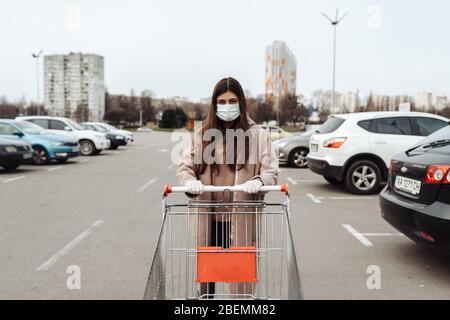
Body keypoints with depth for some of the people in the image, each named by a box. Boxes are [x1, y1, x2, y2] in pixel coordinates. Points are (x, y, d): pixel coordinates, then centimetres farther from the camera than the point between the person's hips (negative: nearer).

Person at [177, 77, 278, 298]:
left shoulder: (257, 134, 1)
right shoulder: (202, 133, 5)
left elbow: (270, 171, -1)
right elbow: (185, 166, 6)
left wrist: (258, 182, -22)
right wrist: (190, 182, -16)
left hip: (242, 217, -2)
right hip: (209, 216, 2)